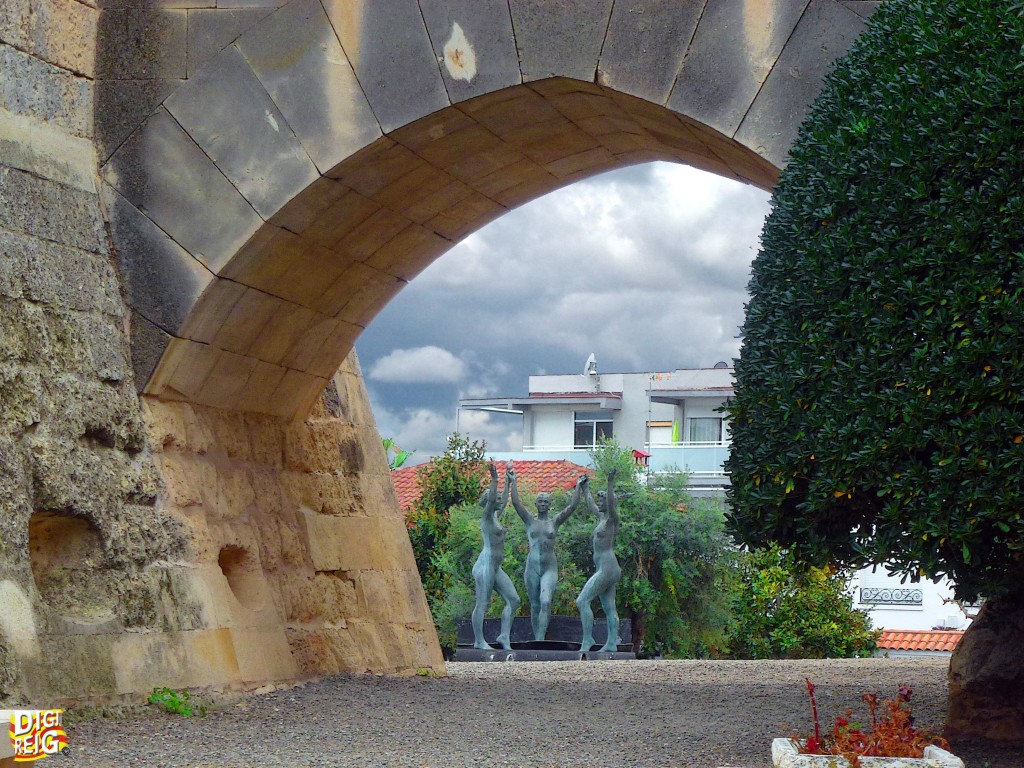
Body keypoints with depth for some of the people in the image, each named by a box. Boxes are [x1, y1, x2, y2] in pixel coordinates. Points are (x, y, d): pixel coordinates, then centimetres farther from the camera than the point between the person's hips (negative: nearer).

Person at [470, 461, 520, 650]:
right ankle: (479, 641, -1)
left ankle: (504, 637, 9)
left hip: (496, 568, 10)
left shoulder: (496, 517, 17)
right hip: (485, 565, -10)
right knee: (482, 604, -5)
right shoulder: (487, 517, -7)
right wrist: (494, 480, -29)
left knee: (513, 600, 5)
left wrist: (508, 482, 36)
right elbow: (491, 499, -24)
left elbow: (505, 501, 32)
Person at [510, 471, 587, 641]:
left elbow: (571, 506, 0)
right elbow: (516, 503, 0)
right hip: (532, 567, 2)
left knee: (545, 602, -18)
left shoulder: (555, 522, 7)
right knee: (535, 606, 6)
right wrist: (513, 482, 0)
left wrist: (578, 487, 1)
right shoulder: (530, 521, 8)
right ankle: (537, 640, 14)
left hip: (549, 568, -2)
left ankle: (540, 639, -25)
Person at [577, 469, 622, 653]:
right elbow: (590, 505, 35)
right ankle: (612, 643, 7)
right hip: (604, 569, 10)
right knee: (609, 608, 7)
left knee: (582, 601, -14)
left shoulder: (612, 519, -8)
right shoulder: (601, 517, 17)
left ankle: (588, 639, -16)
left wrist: (611, 484, -37)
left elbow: (611, 504, -29)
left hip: (607, 568, -10)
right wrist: (585, 488, 43)